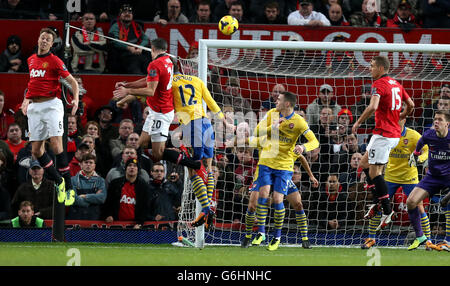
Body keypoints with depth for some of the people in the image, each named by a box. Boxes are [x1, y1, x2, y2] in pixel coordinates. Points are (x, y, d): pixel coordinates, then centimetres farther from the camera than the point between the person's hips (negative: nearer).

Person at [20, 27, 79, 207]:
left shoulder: (55, 61, -4)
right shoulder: (31, 60, 14)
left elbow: (72, 81, -3)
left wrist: (76, 99, -18)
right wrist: (26, 99, 22)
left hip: (51, 105, -6)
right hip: (34, 108, 6)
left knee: (56, 145, -15)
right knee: (36, 150, 1)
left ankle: (69, 189, -11)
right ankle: (59, 182, 16)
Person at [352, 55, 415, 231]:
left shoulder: (379, 84, -12)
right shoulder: (396, 84, 13)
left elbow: (373, 106, -25)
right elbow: (410, 105, 17)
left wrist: (358, 122, -14)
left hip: (383, 134, -9)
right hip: (395, 133, 9)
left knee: (374, 172, -6)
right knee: (365, 163, 18)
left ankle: (387, 210, -8)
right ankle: (378, 202, 14)